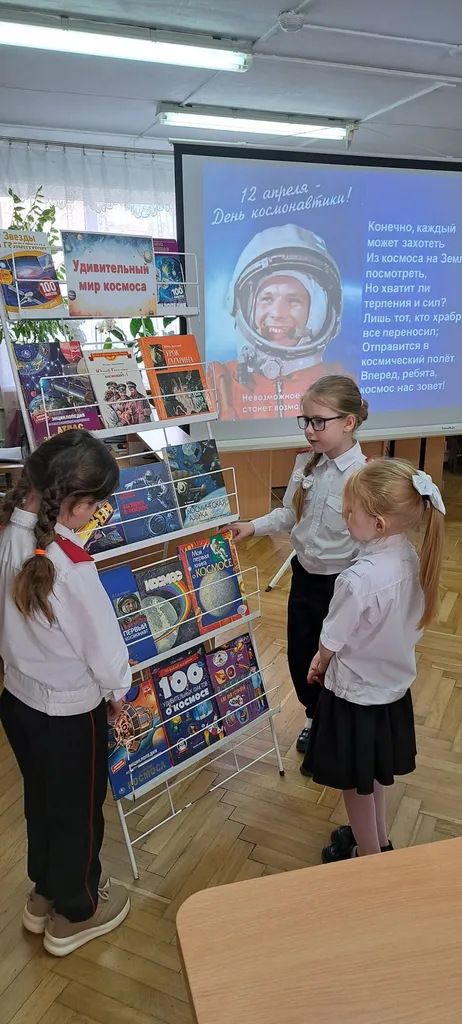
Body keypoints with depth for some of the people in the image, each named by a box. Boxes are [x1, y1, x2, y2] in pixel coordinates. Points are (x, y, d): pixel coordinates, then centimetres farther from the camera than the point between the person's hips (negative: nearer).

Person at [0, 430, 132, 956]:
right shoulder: (68, 563, -32)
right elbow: (103, 641, -20)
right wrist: (118, 690, -3)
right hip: (70, 710, -7)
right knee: (78, 810, 18)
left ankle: (45, 895, 50)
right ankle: (74, 914, 41)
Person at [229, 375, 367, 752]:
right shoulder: (306, 465, -4)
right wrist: (254, 526, -1)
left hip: (341, 583, -6)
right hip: (304, 576, 6)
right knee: (300, 657, 20)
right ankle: (314, 718, 49)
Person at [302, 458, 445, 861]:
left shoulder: (359, 579, -35)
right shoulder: (412, 559, -12)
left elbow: (331, 642, -20)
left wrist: (319, 664, 3)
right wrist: (330, 656, 9)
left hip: (355, 695, -7)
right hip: (393, 685, 7)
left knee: (356, 783, 19)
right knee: (374, 774, 29)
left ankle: (368, 856, 41)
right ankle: (379, 839, 51)